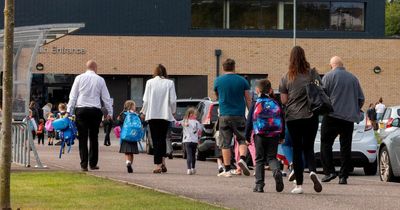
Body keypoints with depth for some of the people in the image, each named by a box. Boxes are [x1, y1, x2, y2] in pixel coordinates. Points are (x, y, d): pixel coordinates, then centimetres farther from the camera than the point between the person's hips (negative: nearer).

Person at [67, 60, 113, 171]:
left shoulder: (79, 78, 4)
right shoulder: (100, 80, 4)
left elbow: (73, 96, 3)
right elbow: (106, 98, 8)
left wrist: (69, 111, 6)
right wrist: (110, 113, 15)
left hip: (81, 109, 0)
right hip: (95, 110, 0)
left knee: (83, 138, 1)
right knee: (94, 138, 9)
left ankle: (84, 164, -3)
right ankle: (93, 163, 10)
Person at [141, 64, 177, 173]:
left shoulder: (150, 82, -3)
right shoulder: (170, 83, -1)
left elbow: (146, 100, -4)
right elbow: (173, 100, -3)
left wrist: (144, 112, 10)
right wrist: (173, 111, 14)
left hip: (152, 115, -1)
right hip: (165, 114, 1)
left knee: (156, 140, 2)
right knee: (162, 139, 14)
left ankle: (158, 165, -4)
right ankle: (162, 162, 3)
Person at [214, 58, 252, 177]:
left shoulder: (218, 81, 2)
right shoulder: (242, 81, 1)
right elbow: (248, 100, 4)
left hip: (224, 115, 0)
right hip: (239, 115, 0)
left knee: (226, 143, 4)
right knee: (242, 140, 10)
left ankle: (227, 170, 1)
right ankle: (242, 159, -16)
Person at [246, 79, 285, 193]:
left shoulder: (255, 105, -1)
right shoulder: (276, 104, 6)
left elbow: (249, 122, 0)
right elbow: (282, 121, 10)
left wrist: (247, 137, 9)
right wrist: (282, 136, 19)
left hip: (259, 135, -2)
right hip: (274, 136, 2)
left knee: (259, 159, 8)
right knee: (271, 157, 11)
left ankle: (259, 184, 3)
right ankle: (277, 171, -22)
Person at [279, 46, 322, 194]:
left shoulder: (286, 78, 0)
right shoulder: (312, 74, -2)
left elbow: (283, 100, 1)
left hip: (292, 118, 0)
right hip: (310, 116, 0)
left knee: (297, 150, 6)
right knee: (308, 148, 10)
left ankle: (299, 185, 4)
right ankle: (313, 171, -20)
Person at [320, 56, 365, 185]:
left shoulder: (329, 76, -1)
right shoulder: (353, 78, 12)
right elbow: (361, 99, 15)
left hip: (332, 116, -4)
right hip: (349, 118, 4)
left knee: (326, 144, 4)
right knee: (346, 147, 5)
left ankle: (329, 171, -8)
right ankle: (343, 176, 2)